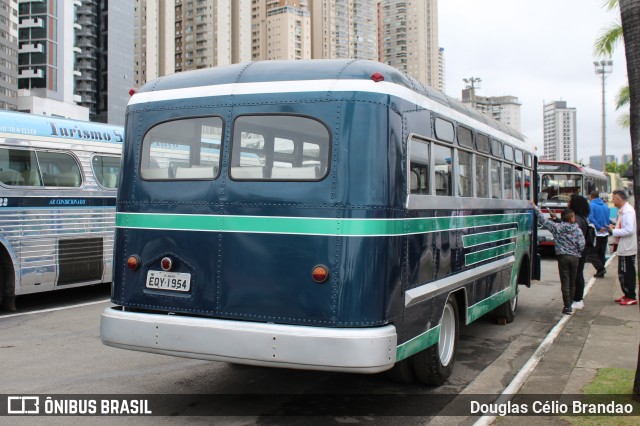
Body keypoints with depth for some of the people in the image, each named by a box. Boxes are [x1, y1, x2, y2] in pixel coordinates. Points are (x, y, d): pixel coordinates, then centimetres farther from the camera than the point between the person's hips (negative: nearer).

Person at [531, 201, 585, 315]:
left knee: (565, 282, -1)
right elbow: (581, 245, -4)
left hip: (563, 256, -1)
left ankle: (567, 307, -5)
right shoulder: (577, 230, -1)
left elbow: (543, 220, -4)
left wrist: (535, 207, 1)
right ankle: (569, 305, 20)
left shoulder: (557, 227, -3)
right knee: (572, 282, 13)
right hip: (575, 257, 1)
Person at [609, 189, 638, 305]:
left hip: (627, 249, -10)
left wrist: (614, 231, -17)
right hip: (623, 248, 10)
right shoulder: (622, 210, 12)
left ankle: (631, 297, 6)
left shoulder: (628, 211, -19)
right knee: (622, 274, 16)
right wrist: (615, 227, 6)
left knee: (627, 274, -2)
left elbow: (629, 230, -26)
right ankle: (627, 295, 25)